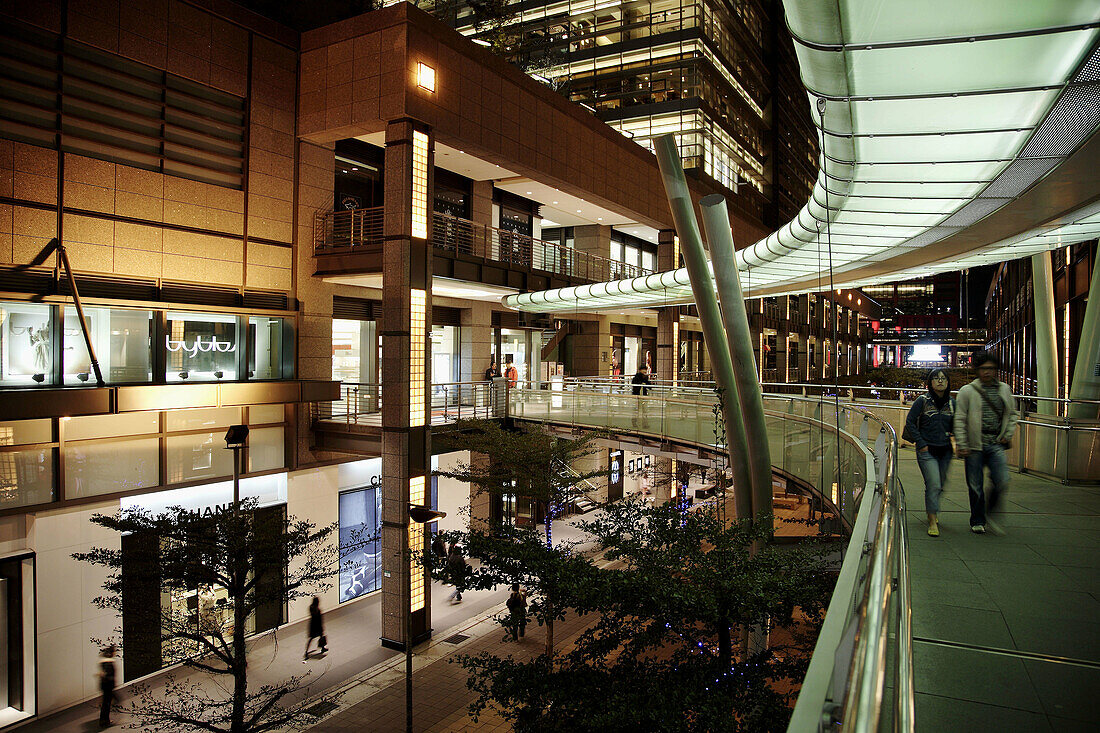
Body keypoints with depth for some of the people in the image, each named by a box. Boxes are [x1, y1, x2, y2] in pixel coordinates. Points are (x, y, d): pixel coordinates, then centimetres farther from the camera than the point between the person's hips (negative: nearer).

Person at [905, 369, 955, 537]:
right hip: (927, 450, -4)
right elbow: (909, 422, -3)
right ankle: (932, 522, -5)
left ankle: (932, 511, 38)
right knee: (933, 484, -12)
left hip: (945, 450, 4)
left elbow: (955, 427, 16)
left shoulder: (951, 402, 6)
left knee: (940, 485, 13)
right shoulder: (923, 401, -5)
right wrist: (920, 443, -7)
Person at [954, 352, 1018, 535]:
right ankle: (977, 521, 18)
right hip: (974, 446, -3)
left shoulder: (1004, 389, 11)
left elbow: (1013, 413, 23)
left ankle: (990, 515, 14)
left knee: (1002, 482, -8)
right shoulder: (967, 391, -1)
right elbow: (959, 420, -3)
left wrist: (1008, 435, 10)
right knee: (976, 486, 3)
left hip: (996, 445, 3)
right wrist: (962, 445, -8)